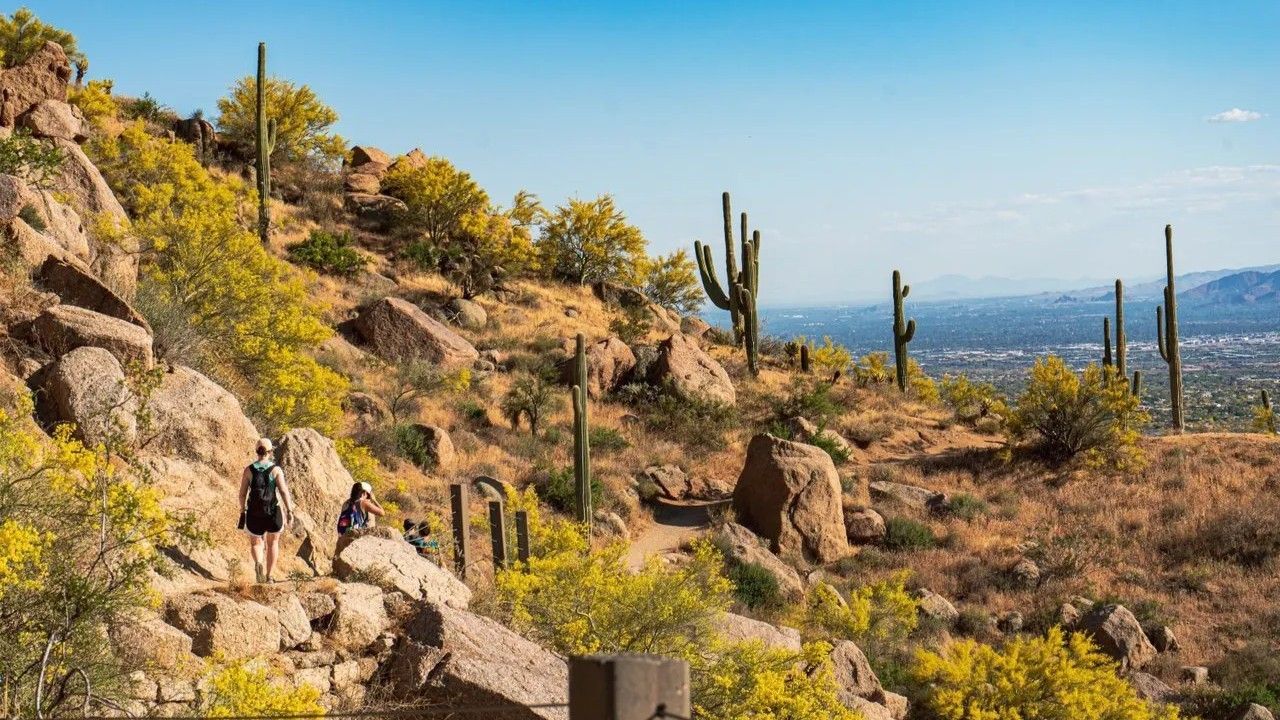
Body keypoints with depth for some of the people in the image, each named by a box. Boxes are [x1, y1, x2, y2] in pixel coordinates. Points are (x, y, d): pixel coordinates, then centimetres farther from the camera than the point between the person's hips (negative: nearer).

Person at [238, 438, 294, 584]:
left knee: (255, 543, 16)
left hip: (254, 513, 1)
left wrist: (243, 511, 15)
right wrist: (289, 511, -10)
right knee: (273, 542, 20)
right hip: (273, 512, -1)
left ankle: (258, 563, -16)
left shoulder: (249, 470, 0)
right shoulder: (276, 470, -5)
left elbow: (242, 493, 1)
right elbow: (284, 491, -13)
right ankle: (269, 576, 18)